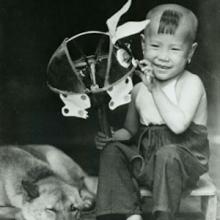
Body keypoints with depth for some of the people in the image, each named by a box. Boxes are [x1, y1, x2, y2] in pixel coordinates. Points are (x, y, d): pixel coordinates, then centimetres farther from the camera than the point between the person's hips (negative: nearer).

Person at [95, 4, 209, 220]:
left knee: (168, 153, -35)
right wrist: (110, 136, -7)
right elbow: (130, 131, 16)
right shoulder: (139, 89, 5)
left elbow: (178, 125, -28)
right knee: (113, 150, -7)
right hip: (145, 161, 6)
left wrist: (155, 88, -22)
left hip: (185, 161, -6)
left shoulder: (191, 83, -12)